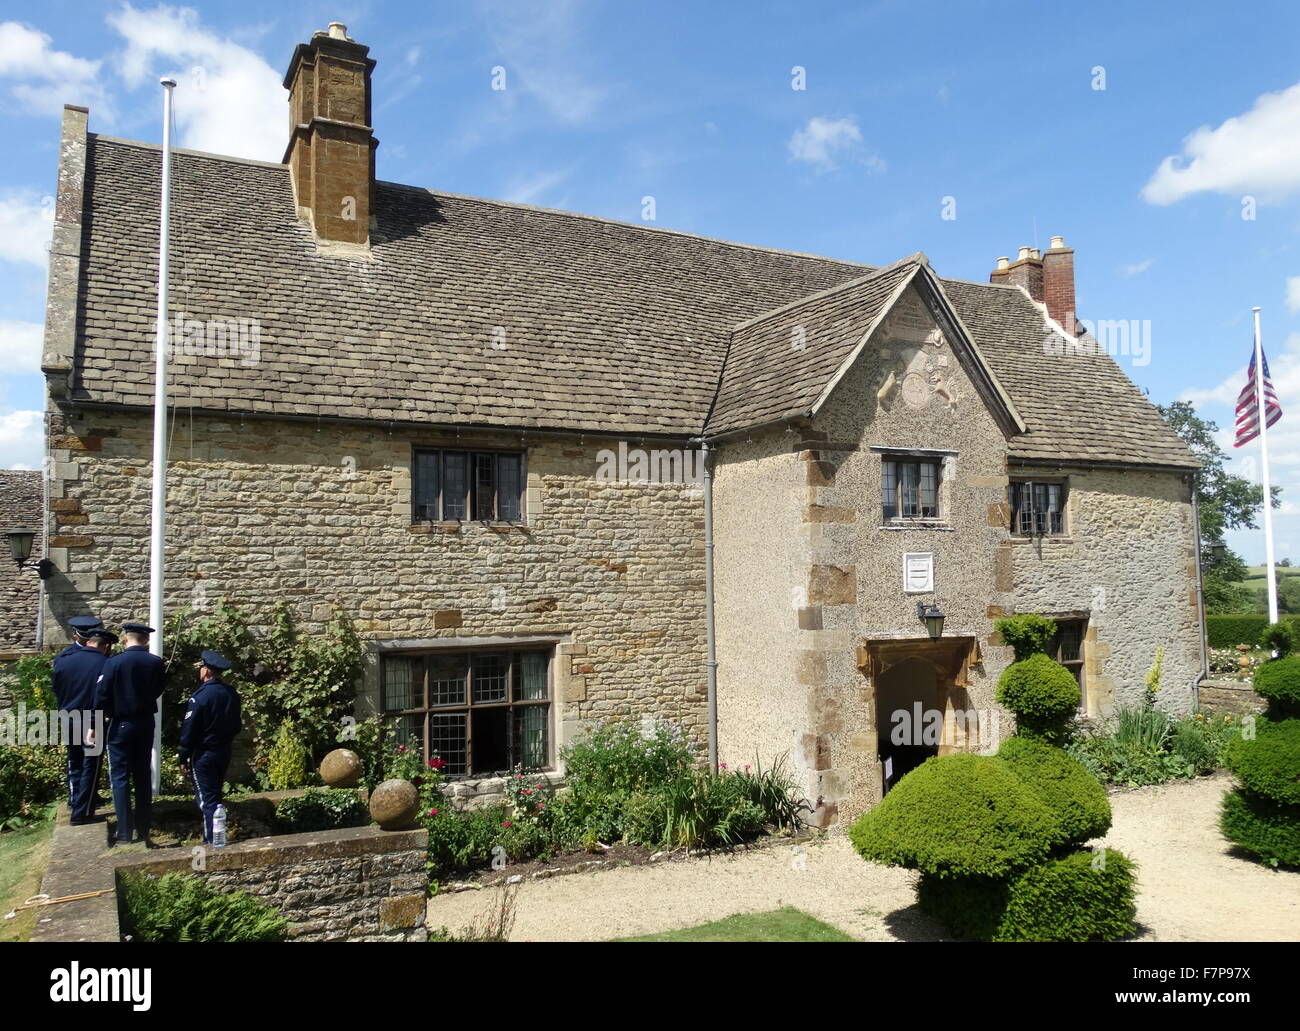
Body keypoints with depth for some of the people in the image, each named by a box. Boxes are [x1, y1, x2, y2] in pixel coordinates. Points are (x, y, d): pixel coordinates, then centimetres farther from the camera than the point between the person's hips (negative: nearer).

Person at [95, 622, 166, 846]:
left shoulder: (114, 662, -13)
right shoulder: (156, 663, -4)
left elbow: (101, 696, -11)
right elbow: (157, 692, 5)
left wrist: (108, 714, 3)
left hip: (121, 725, -3)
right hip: (146, 724, 3)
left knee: (120, 778, 3)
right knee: (143, 777, 11)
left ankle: (124, 833, 1)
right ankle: (143, 830, 16)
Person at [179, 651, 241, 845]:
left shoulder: (199, 697, -19)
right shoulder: (232, 694, 1)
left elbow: (188, 732, -14)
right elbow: (236, 726, 10)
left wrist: (183, 759, -6)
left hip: (203, 756, -6)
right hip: (224, 753, 6)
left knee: (206, 799, 1)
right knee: (215, 795, 19)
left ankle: (212, 841, 2)